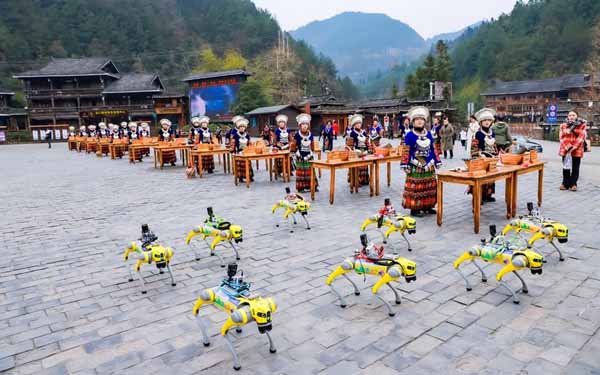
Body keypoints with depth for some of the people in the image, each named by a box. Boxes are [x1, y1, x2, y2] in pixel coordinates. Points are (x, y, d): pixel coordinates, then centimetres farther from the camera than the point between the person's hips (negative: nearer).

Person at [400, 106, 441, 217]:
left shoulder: (429, 134, 10)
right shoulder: (409, 135, -6)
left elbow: (433, 149, 16)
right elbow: (405, 151, -8)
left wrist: (437, 161, 15)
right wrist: (405, 165, -12)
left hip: (428, 166, 6)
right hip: (415, 167, -6)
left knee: (429, 187, 11)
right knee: (415, 188, -5)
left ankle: (427, 206, 23)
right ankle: (414, 208, 3)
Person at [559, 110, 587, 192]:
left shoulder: (582, 126, 4)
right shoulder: (563, 126, 9)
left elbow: (582, 137, -6)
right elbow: (562, 137, 0)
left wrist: (574, 147, -16)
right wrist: (567, 147, -13)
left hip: (577, 150, -1)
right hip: (565, 149, 1)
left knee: (575, 168, 2)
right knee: (566, 167, 6)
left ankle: (573, 184, 10)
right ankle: (565, 184, 12)